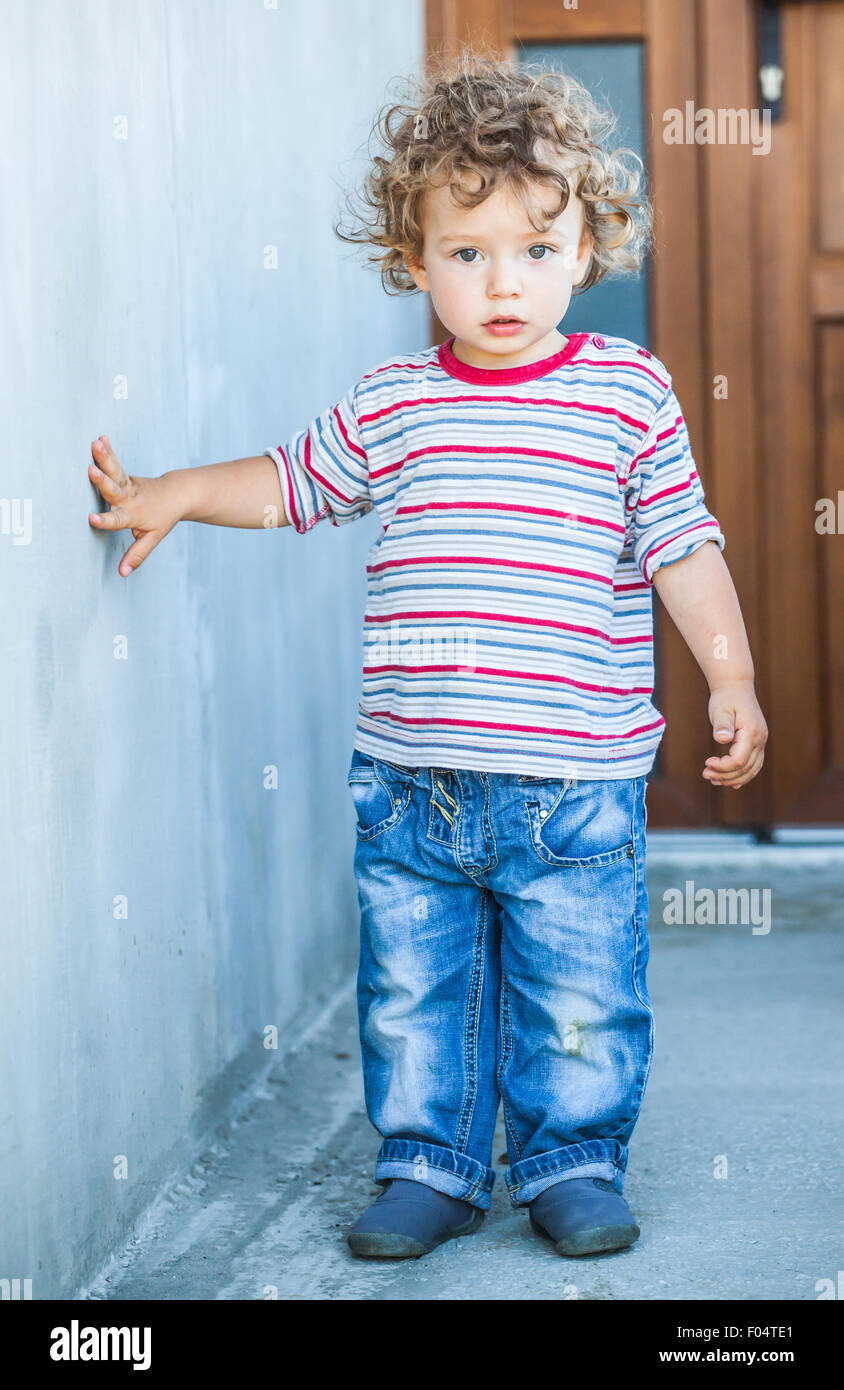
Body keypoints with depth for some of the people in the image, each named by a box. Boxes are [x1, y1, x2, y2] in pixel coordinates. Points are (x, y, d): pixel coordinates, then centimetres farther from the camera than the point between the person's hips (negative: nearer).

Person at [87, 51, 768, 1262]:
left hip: (576, 784, -2)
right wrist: (174, 494, 14)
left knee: (581, 999, 6)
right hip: (408, 784, 2)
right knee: (413, 991, 11)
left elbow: (684, 547, 0)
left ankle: (574, 1164, 27)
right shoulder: (387, 407, 4)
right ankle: (431, 1166, 28)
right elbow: (292, 485, 20)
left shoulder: (629, 394, -1)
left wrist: (731, 678, -5)